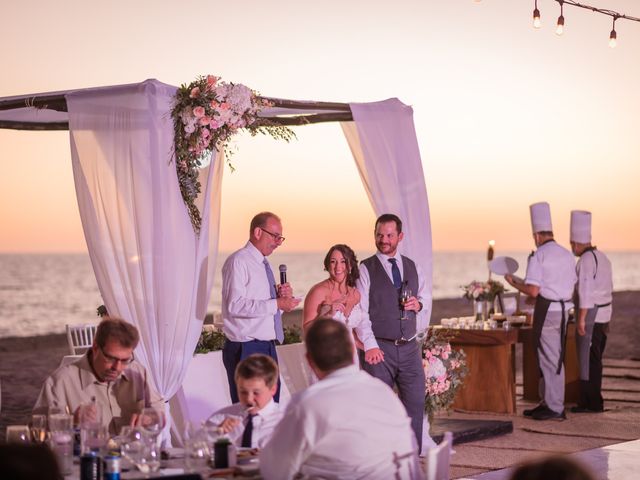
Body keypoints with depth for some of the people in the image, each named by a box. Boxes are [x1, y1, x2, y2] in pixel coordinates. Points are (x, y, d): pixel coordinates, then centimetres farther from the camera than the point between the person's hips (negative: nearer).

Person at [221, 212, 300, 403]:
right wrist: (277, 304, -22)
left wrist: (283, 296, 3)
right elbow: (235, 305, -21)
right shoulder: (238, 261, -10)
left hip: (267, 348, 9)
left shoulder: (264, 264, 17)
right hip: (246, 350, -9)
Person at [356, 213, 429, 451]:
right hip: (379, 347, -4)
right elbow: (359, 312, -6)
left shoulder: (414, 268, 14)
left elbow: (425, 301, 23)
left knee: (416, 402, 2)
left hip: (409, 347, 4)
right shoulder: (365, 269, -1)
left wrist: (418, 305, -1)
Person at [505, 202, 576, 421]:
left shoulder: (538, 256, -13)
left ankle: (555, 408, 2)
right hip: (563, 310, 8)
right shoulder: (567, 255, 10)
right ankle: (548, 402, 23)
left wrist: (514, 282, -1)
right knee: (553, 358, 16)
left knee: (549, 359, -2)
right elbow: (571, 288, 14)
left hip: (546, 311, -8)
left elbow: (534, 291, -19)